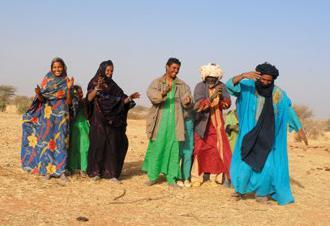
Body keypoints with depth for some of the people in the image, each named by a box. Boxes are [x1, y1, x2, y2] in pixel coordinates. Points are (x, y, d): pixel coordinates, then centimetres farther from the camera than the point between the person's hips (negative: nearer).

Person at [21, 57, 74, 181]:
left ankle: (60, 170, 4)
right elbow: (42, 99, 2)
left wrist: (69, 88, -13)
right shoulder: (47, 80, 4)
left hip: (61, 115, 0)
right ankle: (48, 170, 6)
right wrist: (38, 94, -19)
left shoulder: (66, 81, 4)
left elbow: (68, 102, 0)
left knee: (61, 142, -2)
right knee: (46, 142, -1)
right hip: (48, 115, 0)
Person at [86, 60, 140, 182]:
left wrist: (130, 97, -12)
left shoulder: (113, 85, 13)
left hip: (112, 121, 3)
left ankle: (111, 173, 0)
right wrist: (97, 88, -25)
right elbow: (89, 99, -11)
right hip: (98, 119, -3)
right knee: (98, 144, -4)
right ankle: (95, 171, 7)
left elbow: (121, 100, 6)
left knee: (112, 145, -2)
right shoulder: (94, 82, 2)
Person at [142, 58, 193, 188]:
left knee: (174, 150, 2)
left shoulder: (182, 85, 11)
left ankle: (171, 179, 8)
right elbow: (151, 95, -15)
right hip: (160, 122, -2)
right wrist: (164, 93, -33)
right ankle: (152, 176, 12)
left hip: (175, 122, 2)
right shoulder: (157, 82, 4)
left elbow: (187, 104, 2)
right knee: (156, 148, 1)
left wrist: (187, 101, -22)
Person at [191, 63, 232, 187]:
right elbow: (198, 105, -21)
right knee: (201, 149, 0)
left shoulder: (221, 86, 1)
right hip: (203, 123, -3)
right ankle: (198, 177, 8)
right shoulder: (200, 86, -10)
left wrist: (221, 98, -23)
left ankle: (215, 176, 10)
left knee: (219, 149, 0)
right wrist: (212, 97, -31)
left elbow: (227, 103, -2)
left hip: (217, 123, 3)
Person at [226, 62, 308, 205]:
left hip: (268, 137, 0)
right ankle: (241, 188, 27)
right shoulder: (249, 86, -9)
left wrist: (300, 129, 3)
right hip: (249, 134, 0)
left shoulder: (278, 94, -9)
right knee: (243, 163, 1)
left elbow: (289, 112, 0)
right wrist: (243, 75, -39)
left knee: (266, 165, -2)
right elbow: (230, 85, -21)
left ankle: (263, 191, 23)